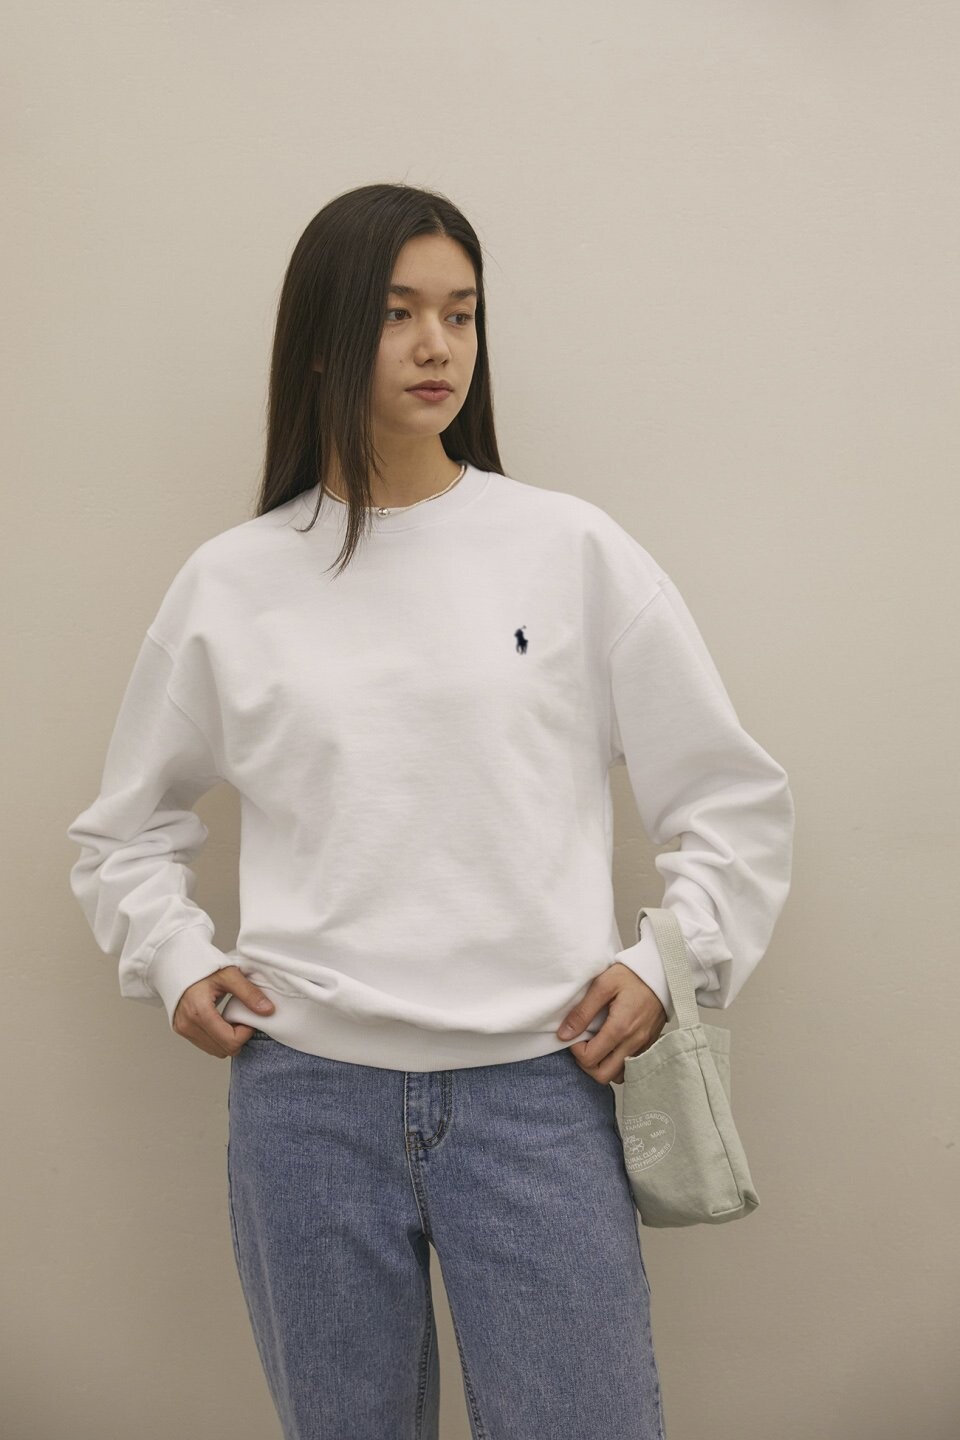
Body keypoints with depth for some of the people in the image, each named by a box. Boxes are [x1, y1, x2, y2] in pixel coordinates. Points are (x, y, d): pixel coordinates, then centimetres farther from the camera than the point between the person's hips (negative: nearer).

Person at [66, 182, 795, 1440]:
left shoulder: (572, 549, 2)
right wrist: (175, 964, 2)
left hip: (537, 1087, -1)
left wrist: (670, 966, -4)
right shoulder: (230, 582, 5)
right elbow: (126, 829, 17)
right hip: (304, 1093, 2)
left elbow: (735, 801, 7)